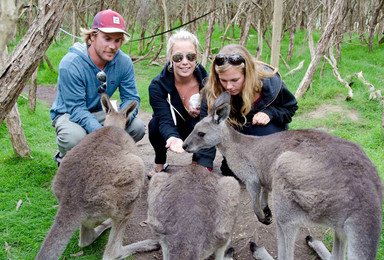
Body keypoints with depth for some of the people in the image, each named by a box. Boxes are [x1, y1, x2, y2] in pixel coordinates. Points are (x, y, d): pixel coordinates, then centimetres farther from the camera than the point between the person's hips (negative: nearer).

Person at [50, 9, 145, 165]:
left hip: (101, 113, 5)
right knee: (75, 137, -39)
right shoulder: (70, 64, -27)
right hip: (68, 113, -5)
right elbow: (76, 108, -29)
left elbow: (131, 97, -8)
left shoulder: (124, 62, -12)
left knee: (138, 127, -18)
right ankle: (64, 158, 0)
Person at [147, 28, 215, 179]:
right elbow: (165, 120, -35)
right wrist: (173, 138, -59)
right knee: (154, 125, -31)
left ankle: (198, 161, 0)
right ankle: (160, 162, 0)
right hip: (170, 133, 0)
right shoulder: (158, 85, -25)